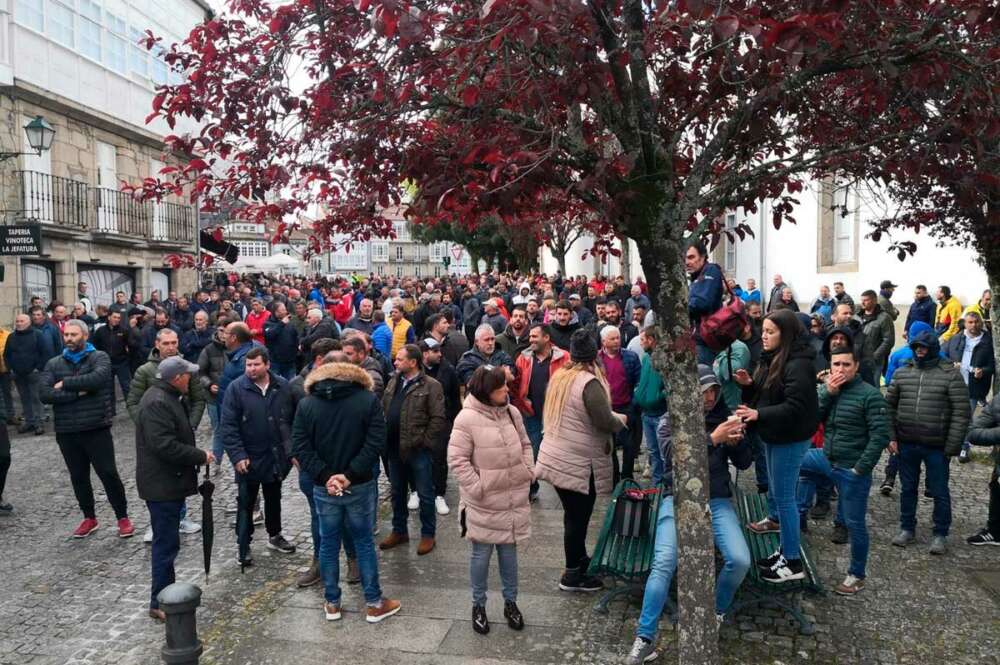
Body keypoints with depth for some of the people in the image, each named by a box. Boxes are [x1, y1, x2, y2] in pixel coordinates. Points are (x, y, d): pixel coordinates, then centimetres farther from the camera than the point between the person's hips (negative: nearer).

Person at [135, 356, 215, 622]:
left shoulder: (168, 397, 12)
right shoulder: (157, 403, -22)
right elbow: (165, 446, -28)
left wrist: (197, 455, 9)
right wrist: (201, 457, -19)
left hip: (170, 482, 11)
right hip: (161, 485, -11)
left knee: (167, 542, 19)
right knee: (166, 544, -2)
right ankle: (160, 604, 8)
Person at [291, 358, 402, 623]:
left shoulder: (305, 404, 0)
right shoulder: (368, 399, -6)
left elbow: (300, 447, -6)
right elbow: (376, 442, -14)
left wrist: (324, 476, -11)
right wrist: (350, 475, -14)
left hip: (323, 488, 1)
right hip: (360, 486, -1)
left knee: (328, 543, 13)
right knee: (363, 542, 10)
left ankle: (332, 603, 25)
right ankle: (374, 603, 18)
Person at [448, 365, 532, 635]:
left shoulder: (512, 412, 1)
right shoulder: (467, 418, -17)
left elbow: (525, 444, 15)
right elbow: (457, 459, -15)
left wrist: (528, 471, 3)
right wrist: (476, 488, -17)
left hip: (513, 498, 5)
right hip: (483, 502, -5)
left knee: (509, 551, 16)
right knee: (481, 554, 8)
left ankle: (510, 602, 31)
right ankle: (479, 605, 26)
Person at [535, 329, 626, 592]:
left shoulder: (559, 376, 6)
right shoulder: (589, 383, -19)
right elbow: (605, 421, -22)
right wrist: (621, 419, 0)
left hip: (556, 457, 8)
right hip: (579, 463, -8)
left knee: (574, 515, 21)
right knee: (578, 517, 5)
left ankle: (580, 559, 38)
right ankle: (572, 575, 17)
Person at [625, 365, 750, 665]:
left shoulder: (722, 417, 6)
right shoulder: (669, 422, -1)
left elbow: (744, 463, 9)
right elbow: (675, 457, -17)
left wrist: (736, 441, -13)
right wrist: (713, 439, -24)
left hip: (718, 500, 3)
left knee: (740, 560, -18)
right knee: (664, 563, -21)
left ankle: (716, 613, 13)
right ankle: (645, 639, -12)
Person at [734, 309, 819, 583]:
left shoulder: (798, 365, -21)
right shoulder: (773, 359, 8)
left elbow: (795, 407, -27)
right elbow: (764, 394, 16)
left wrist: (759, 414, -33)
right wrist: (749, 385, -4)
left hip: (790, 439, -10)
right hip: (773, 435, 10)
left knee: (783, 496, -4)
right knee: (776, 489, 19)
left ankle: (792, 562, 6)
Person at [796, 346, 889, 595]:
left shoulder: (870, 394, -15)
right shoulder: (826, 389, 4)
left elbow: (880, 435, -17)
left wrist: (860, 468, -18)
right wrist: (827, 393, -16)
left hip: (852, 470, -6)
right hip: (827, 459, 6)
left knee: (854, 524, 5)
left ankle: (857, 575, 24)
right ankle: (798, 516, 18)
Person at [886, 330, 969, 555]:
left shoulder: (950, 374, -7)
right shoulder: (901, 373, 4)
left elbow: (961, 413, -9)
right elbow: (889, 406, 9)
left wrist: (952, 446, -13)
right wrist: (891, 436, 1)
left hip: (936, 447, -3)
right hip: (907, 445, 3)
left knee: (939, 492, 8)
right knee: (907, 489, 15)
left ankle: (940, 534, 23)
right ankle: (907, 529, 29)